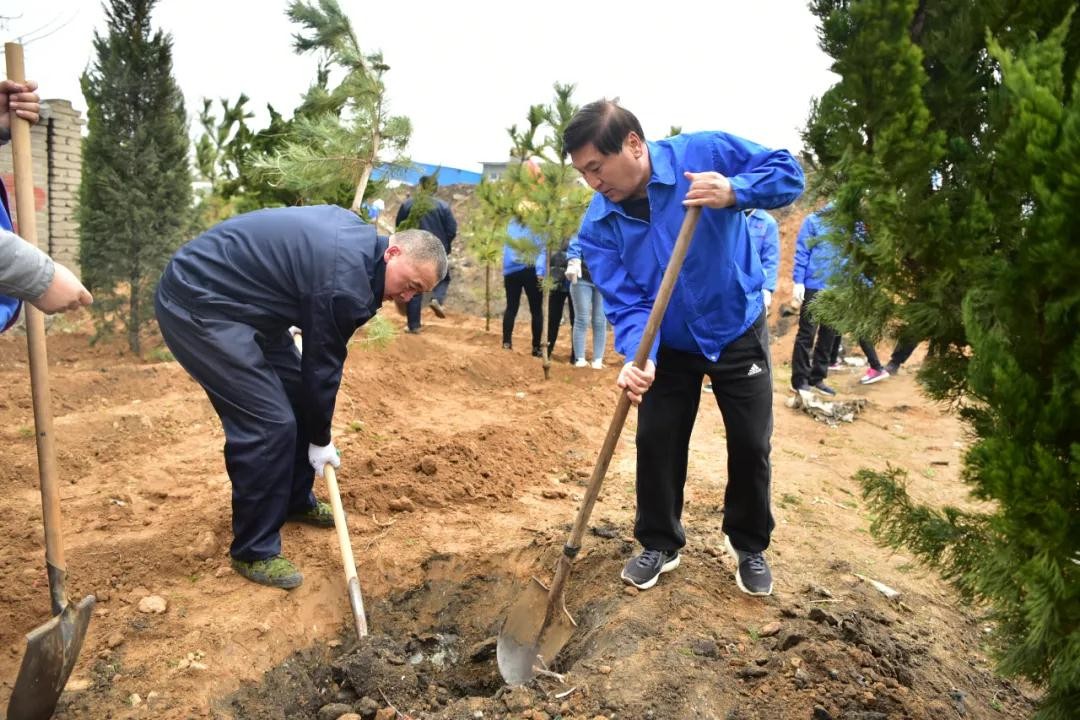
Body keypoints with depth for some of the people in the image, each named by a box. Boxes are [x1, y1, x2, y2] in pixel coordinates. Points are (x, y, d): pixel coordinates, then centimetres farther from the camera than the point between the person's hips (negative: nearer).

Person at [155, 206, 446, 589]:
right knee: (270, 423, -13)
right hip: (197, 305, -10)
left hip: (229, 295, 10)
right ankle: (254, 551, 2)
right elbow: (323, 367, -14)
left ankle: (296, 501, 30)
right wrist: (321, 441, 0)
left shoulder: (358, 234, 3)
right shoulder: (345, 284, -25)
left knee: (297, 393, 12)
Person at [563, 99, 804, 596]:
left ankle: (749, 545, 31)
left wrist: (735, 191, -36)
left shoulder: (706, 153, -23)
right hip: (669, 345, 2)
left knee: (751, 444, 7)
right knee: (656, 443, 4)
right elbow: (625, 302, -22)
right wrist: (638, 359, -41)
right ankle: (660, 545, 28)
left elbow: (788, 171, -15)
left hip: (738, 331, -1)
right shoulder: (598, 225, -18)